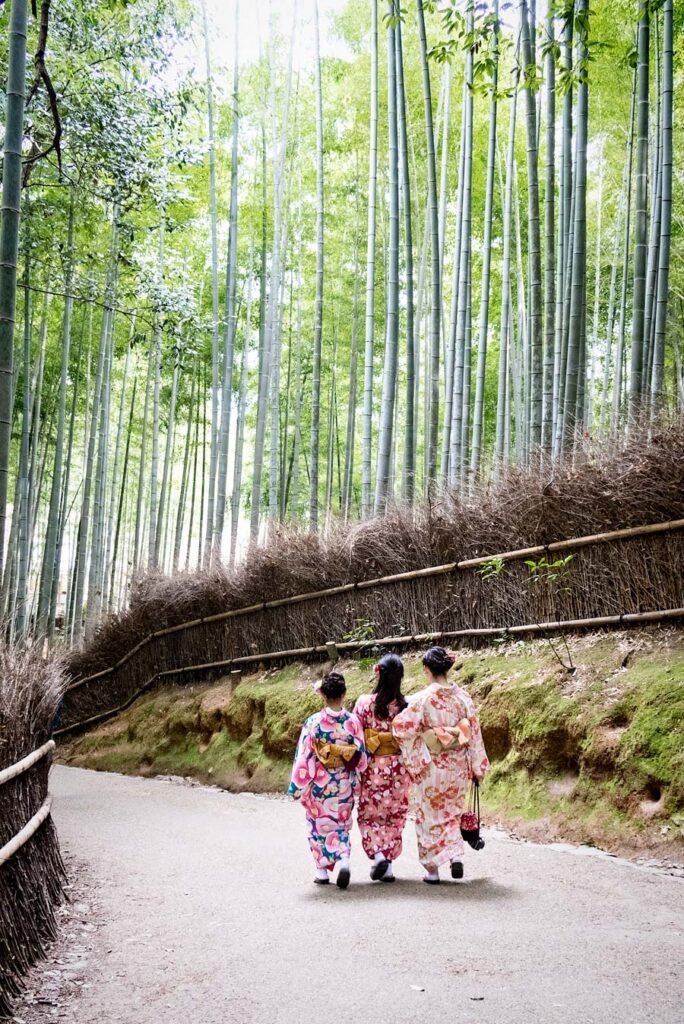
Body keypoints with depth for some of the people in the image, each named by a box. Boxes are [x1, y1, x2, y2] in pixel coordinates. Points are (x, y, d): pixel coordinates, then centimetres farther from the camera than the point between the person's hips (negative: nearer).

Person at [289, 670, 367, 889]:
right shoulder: (353, 721, -9)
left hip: (319, 784, -2)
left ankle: (322, 871, 22)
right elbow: (361, 757, -3)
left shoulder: (313, 722, -15)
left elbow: (303, 756, -12)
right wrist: (355, 779, 16)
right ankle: (344, 861, -6)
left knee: (319, 824, 16)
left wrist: (297, 787, -4)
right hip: (344, 786, 2)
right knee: (341, 825, 17)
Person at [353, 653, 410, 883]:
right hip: (398, 768, 1)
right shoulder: (407, 705, -8)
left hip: (372, 768, -1)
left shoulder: (364, 703, -9)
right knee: (395, 817, 14)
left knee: (369, 815, 14)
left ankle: (378, 854, -6)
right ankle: (388, 865, 15)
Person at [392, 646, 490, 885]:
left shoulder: (422, 699, -15)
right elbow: (474, 733, 0)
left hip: (430, 767, -3)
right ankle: (456, 854, 4)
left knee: (430, 816, 11)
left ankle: (433, 870, 16)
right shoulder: (463, 697, -4)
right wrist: (478, 767, 9)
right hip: (458, 766, 4)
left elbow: (402, 728, -18)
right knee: (452, 813, 22)